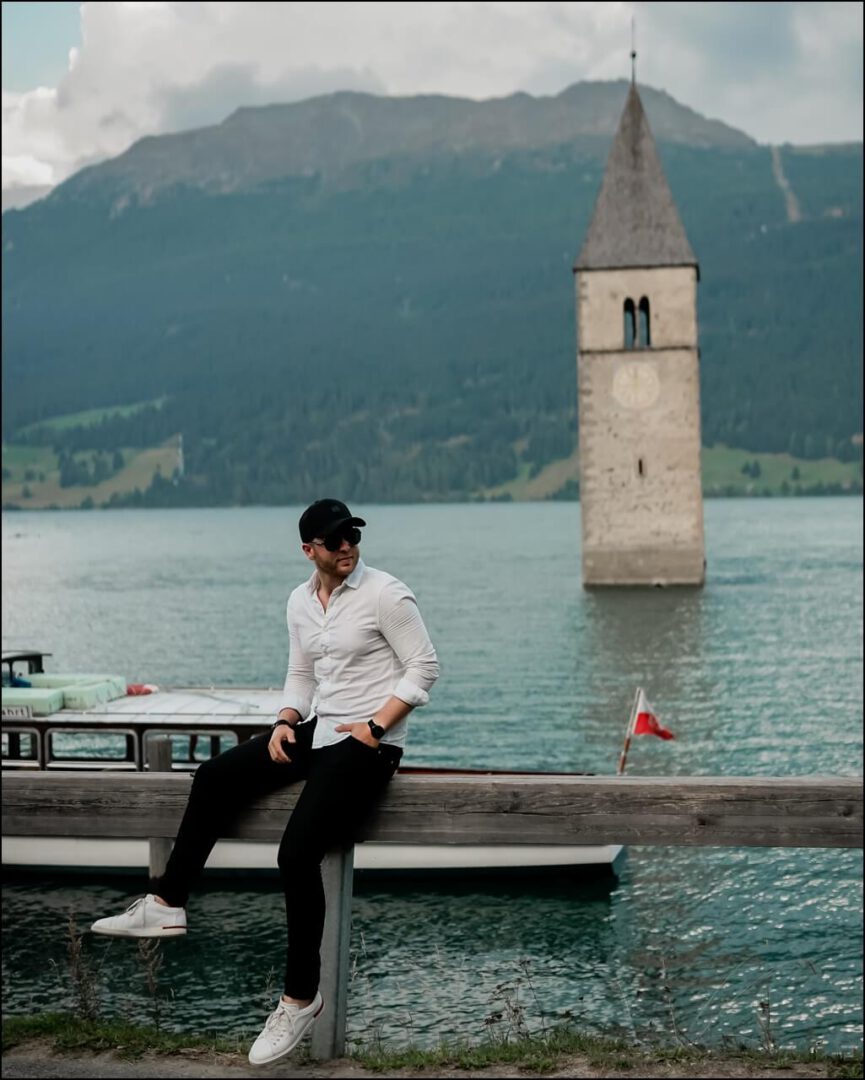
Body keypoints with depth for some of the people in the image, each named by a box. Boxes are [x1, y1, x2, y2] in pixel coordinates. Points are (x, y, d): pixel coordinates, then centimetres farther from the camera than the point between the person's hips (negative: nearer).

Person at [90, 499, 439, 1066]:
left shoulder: (386, 594, -12)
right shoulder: (300, 601, 9)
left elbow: (424, 667, -11)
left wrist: (375, 727, -17)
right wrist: (285, 722, 1)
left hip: (368, 744, -8)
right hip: (318, 730, 8)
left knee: (297, 853, -20)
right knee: (216, 774, -5)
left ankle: (300, 998, -6)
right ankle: (167, 905, 4)